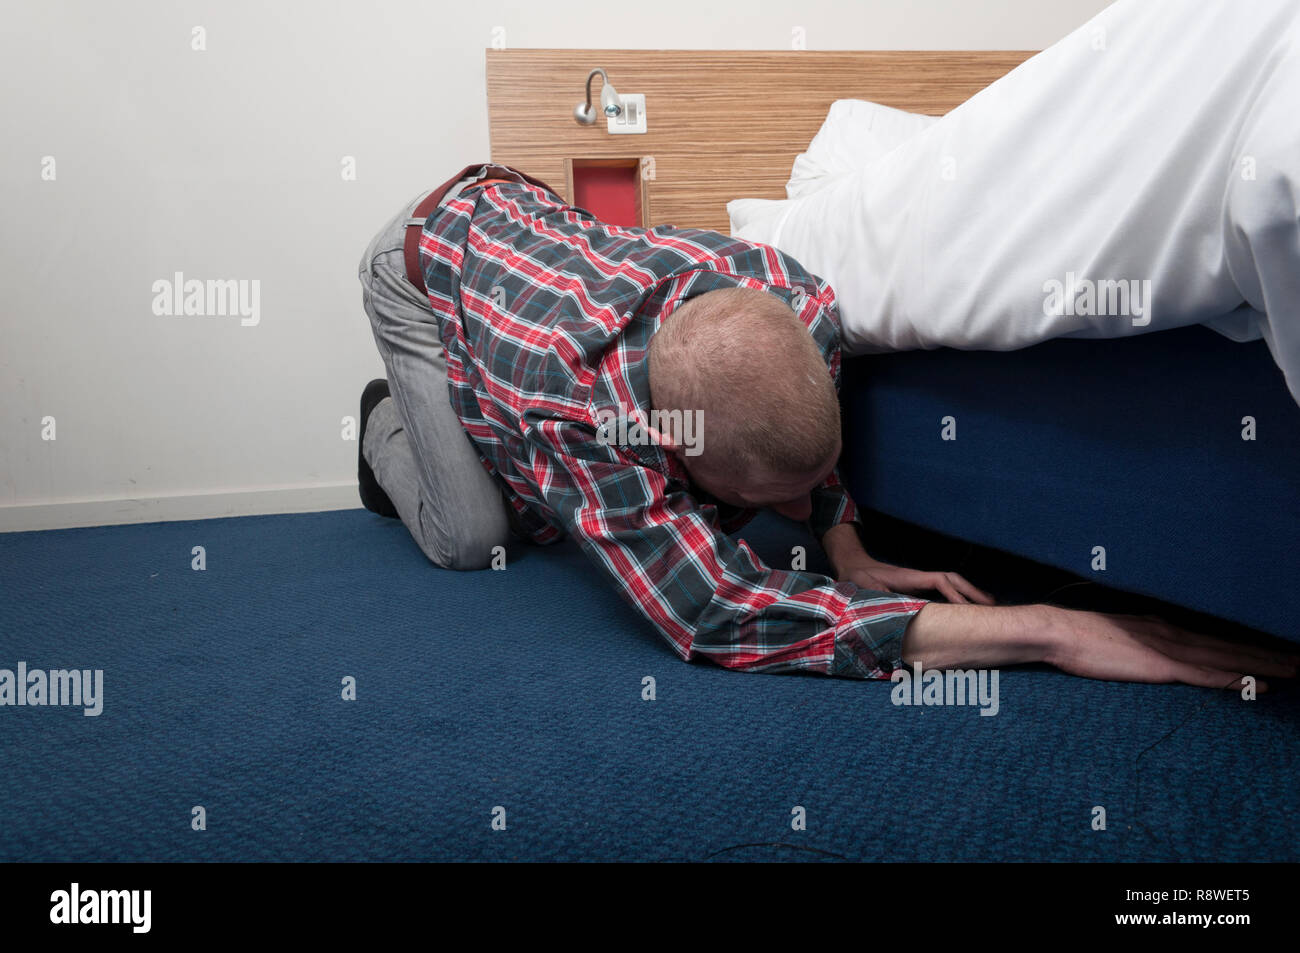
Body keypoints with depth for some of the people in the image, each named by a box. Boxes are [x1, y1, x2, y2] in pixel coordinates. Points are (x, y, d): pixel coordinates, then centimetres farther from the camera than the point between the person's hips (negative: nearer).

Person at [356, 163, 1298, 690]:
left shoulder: (800, 303, -34)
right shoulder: (582, 405, -50)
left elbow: (805, 442, -8)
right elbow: (725, 616, -53)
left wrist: (852, 558, -20)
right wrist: (1047, 630, -54)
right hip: (424, 257, -3)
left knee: (552, 507, 1)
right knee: (473, 538, -12)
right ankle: (389, 424, 19)